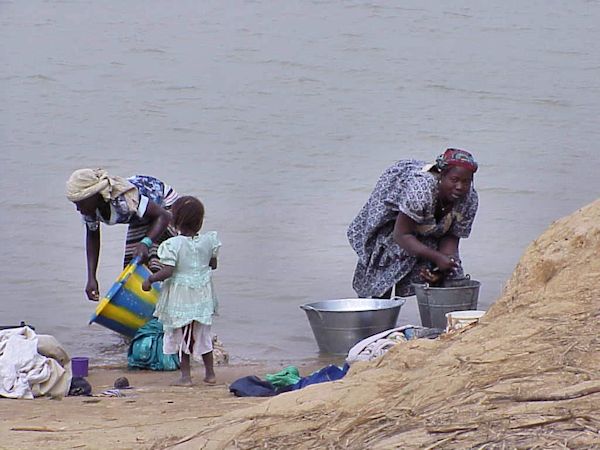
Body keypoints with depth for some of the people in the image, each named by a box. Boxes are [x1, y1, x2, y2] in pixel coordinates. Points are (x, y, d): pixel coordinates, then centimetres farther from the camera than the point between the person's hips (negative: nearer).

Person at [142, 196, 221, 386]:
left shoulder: (173, 245, -20)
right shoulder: (209, 241, -6)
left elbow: (167, 271, -23)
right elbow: (213, 264, 8)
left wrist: (149, 280, -9)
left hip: (180, 296, -4)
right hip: (203, 295, 4)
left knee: (181, 336, 8)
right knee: (203, 335, 17)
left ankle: (186, 376, 8)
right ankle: (210, 373, 22)